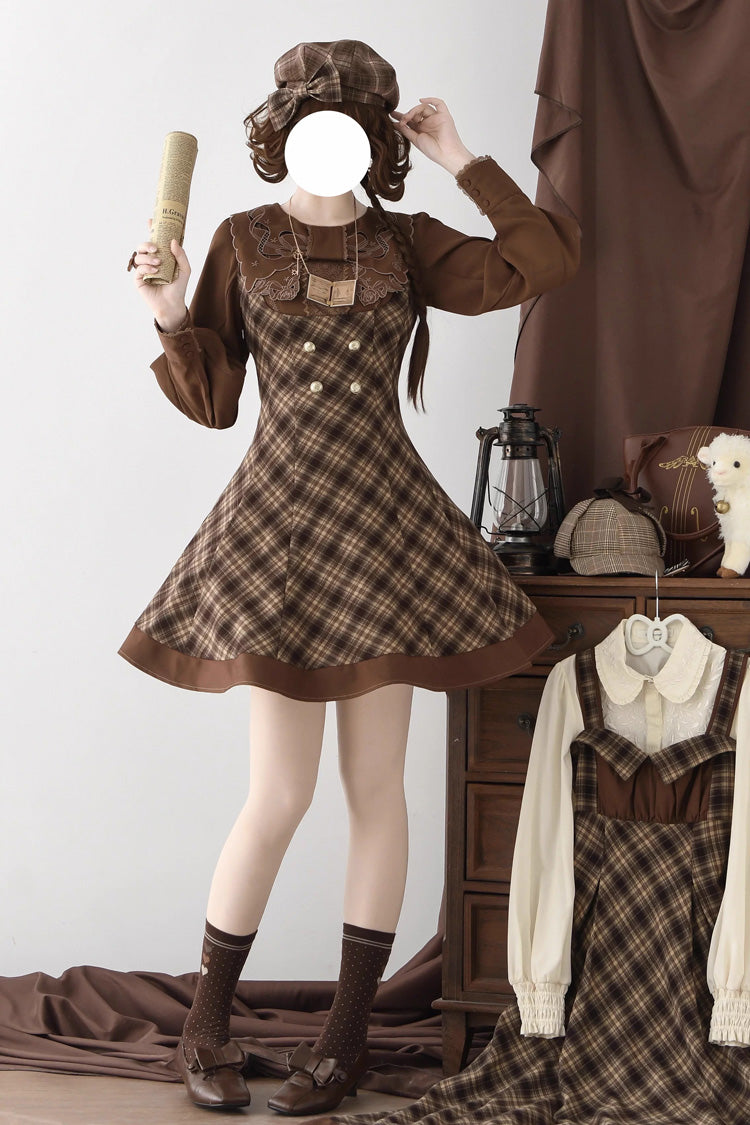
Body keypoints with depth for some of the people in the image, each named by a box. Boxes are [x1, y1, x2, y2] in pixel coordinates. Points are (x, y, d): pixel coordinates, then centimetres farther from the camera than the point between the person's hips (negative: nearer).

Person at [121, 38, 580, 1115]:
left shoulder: (406, 243, 8)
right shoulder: (244, 240, 4)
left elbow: (542, 262, -4)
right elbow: (212, 400, 4)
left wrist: (465, 161, -2)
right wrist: (172, 318, -12)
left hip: (387, 522, 3)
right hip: (282, 522, -2)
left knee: (376, 785, 5)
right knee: (282, 792, -5)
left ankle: (350, 1030, 16)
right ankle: (207, 1022, 14)